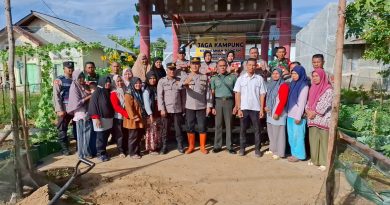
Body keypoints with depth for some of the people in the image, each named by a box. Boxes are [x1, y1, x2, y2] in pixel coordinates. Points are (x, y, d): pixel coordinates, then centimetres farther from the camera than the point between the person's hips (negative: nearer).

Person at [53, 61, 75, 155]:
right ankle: (65, 148, 18)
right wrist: (59, 110, -14)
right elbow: (56, 96, -7)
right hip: (64, 109, -3)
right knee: (62, 130, 6)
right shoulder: (59, 80, -2)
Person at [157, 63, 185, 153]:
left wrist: (183, 107, 5)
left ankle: (180, 146, 16)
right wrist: (162, 109, -11)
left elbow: (182, 95, 8)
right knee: (165, 129, 6)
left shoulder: (179, 81, 7)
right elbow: (159, 96, -4)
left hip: (178, 109, 2)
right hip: (166, 109, -1)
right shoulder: (162, 81, 1)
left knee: (178, 128, 6)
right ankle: (164, 146, 17)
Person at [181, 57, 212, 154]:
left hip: (202, 106, 0)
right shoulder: (186, 77, 1)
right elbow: (180, 85, -22)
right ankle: (191, 146, 21)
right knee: (190, 127, 8)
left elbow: (207, 92, 3)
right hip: (190, 107, 0)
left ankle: (203, 146, 17)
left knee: (202, 127, 4)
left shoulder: (205, 77, 4)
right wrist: (186, 82, -45)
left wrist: (208, 106, -3)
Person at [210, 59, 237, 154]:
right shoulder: (214, 78, 9)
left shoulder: (232, 77, 7)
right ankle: (217, 145, 11)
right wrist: (212, 107, 0)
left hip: (229, 101, -1)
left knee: (229, 124, 4)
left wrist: (236, 105, 2)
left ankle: (229, 146, 11)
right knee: (218, 124, 4)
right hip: (218, 101, 1)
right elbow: (212, 93, 6)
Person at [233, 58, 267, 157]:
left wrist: (262, 109, -2)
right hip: (244, 108, 0)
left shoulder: (259, 78, 2)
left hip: (256, 108, 0)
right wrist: (238, 109, -5)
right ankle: (242, 148, 19)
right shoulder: (240, 78, 3)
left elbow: (262, 95, 3)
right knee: (242, 129, 7)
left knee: (257, 129, 6)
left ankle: (257, 149, 17)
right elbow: (237, 94, 2)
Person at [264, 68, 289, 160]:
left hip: (278, 113, -8)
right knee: (271, 132, 15)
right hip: (270, 112, 8)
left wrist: (277, 113, -19)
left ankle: (279, 152, 6)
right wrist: (266, 106, 4)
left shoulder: (283, 85, -11)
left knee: (278, 133, -3)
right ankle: (272, 149, 27)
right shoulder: (271, 84, 14)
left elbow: (283, 101, -17)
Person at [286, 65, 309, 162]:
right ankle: (294, 153, 24)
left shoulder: (304, 86, -9)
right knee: (291, 136, 12)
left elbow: (302, 102, -13)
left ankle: (298, 155, 14)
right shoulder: (293, 84, 12)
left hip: (297, 115, -7)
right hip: (290, 114, 7)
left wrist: (298, 116, -16)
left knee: (298, 135, 2)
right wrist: (288, 112, 8)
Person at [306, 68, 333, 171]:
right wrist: (308, 110, -4)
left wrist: (314, 112, -14)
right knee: (313, 139, 10)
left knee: (323, 140, -2)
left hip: (323, 119, -6)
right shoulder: (312, 88, 14)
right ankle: (314, 159, 21)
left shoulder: (328, 89, -6)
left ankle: (324, 162, 6)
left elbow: (325, 104, -14)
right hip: (312, 119, 6)